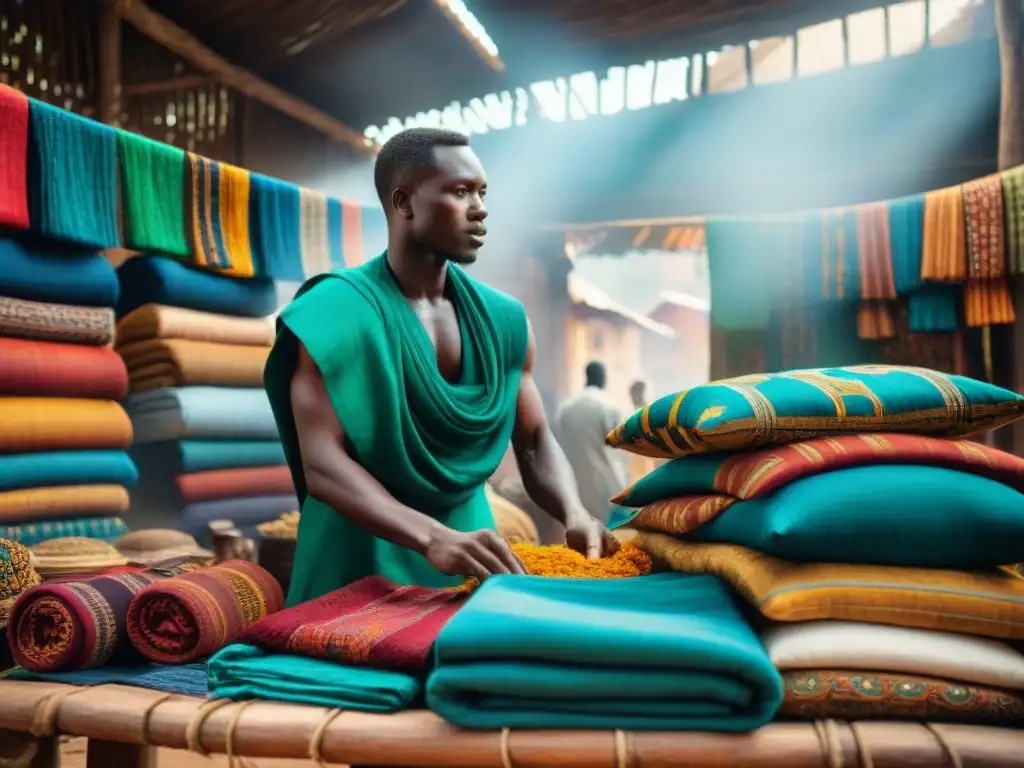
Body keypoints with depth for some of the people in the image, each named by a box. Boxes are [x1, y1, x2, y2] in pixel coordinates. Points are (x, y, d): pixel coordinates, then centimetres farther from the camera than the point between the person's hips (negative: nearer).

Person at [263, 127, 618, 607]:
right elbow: (321, 463, -23)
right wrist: (432, 537, -37)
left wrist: (574, 515, -18)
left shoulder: (504, 320, 0)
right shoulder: (335, 314, -15)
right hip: (365, 560, -4)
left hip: (469, 551, 5)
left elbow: (535, 442, 2)